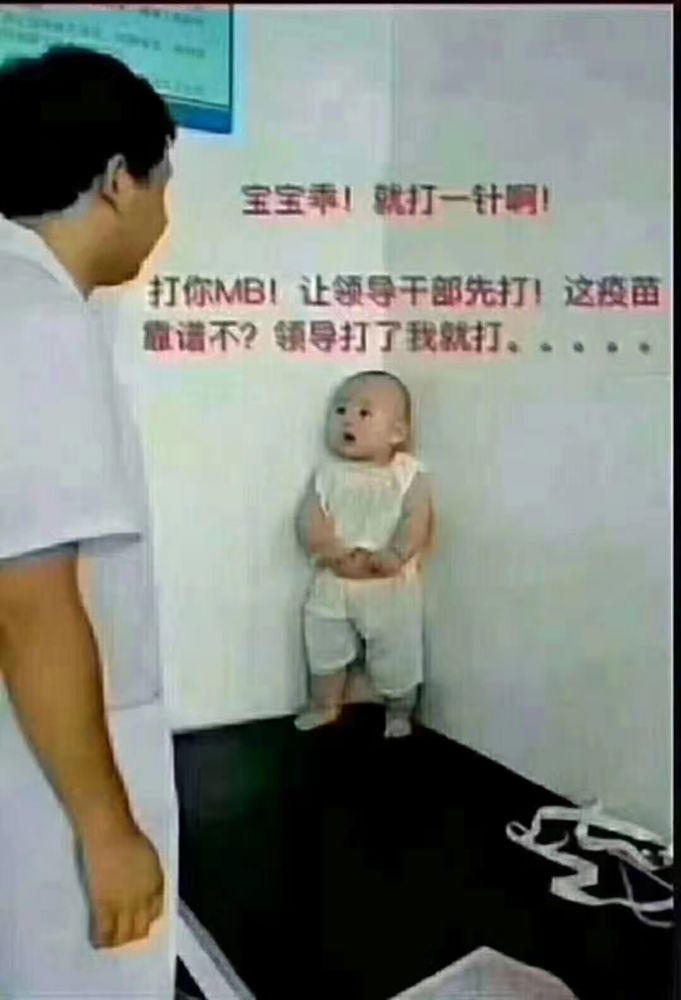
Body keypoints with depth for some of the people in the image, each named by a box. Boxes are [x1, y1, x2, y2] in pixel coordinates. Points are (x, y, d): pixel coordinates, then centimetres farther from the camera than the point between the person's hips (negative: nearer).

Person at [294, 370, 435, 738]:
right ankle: (324, 705, 38)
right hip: (332, 584, 3)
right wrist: (329, 550, -24)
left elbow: (418, 520, -16)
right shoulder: (328, 472, 0)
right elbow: (309, 517, -7)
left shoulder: (409, 473, -8)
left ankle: (399, 712, 34)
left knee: (397, 653, 10)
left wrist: (395, 555, -29)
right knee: (324, 646, 16)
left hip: (391, 586, -3)